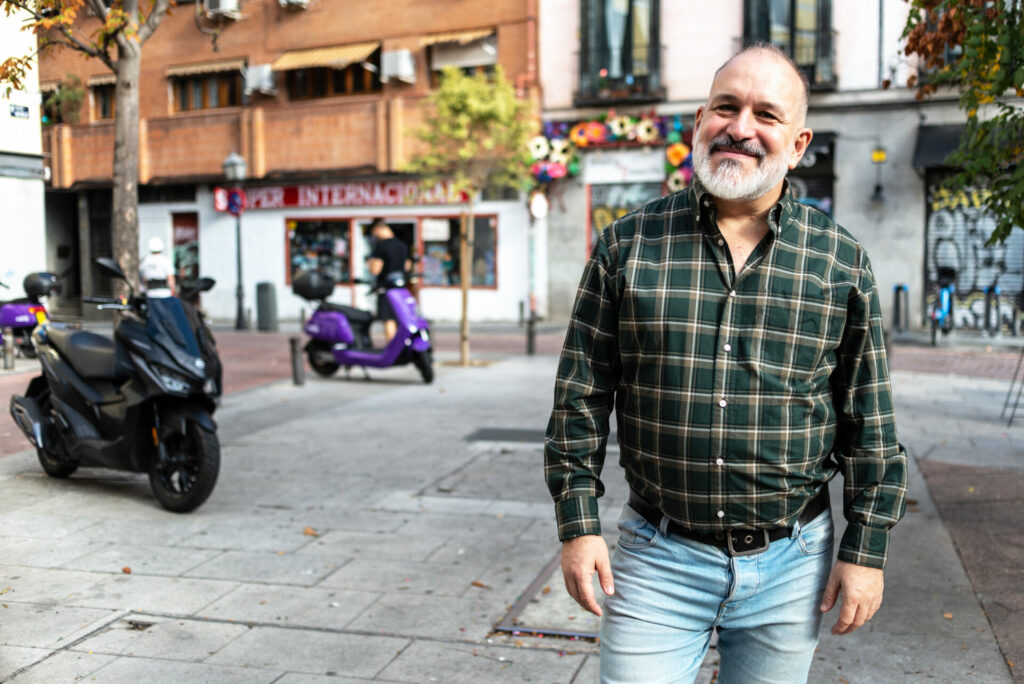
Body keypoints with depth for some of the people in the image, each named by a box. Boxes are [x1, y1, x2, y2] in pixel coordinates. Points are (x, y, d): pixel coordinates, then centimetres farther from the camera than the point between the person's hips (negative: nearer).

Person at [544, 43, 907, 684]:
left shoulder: (842, 261, 0)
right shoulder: (628, 245, -2)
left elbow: (869, 421, 3)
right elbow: (581, 397, 1)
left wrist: (867, 551, 2)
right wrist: (578, 525, -2)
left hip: (791, 565, 1)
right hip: (658, 561, 0)